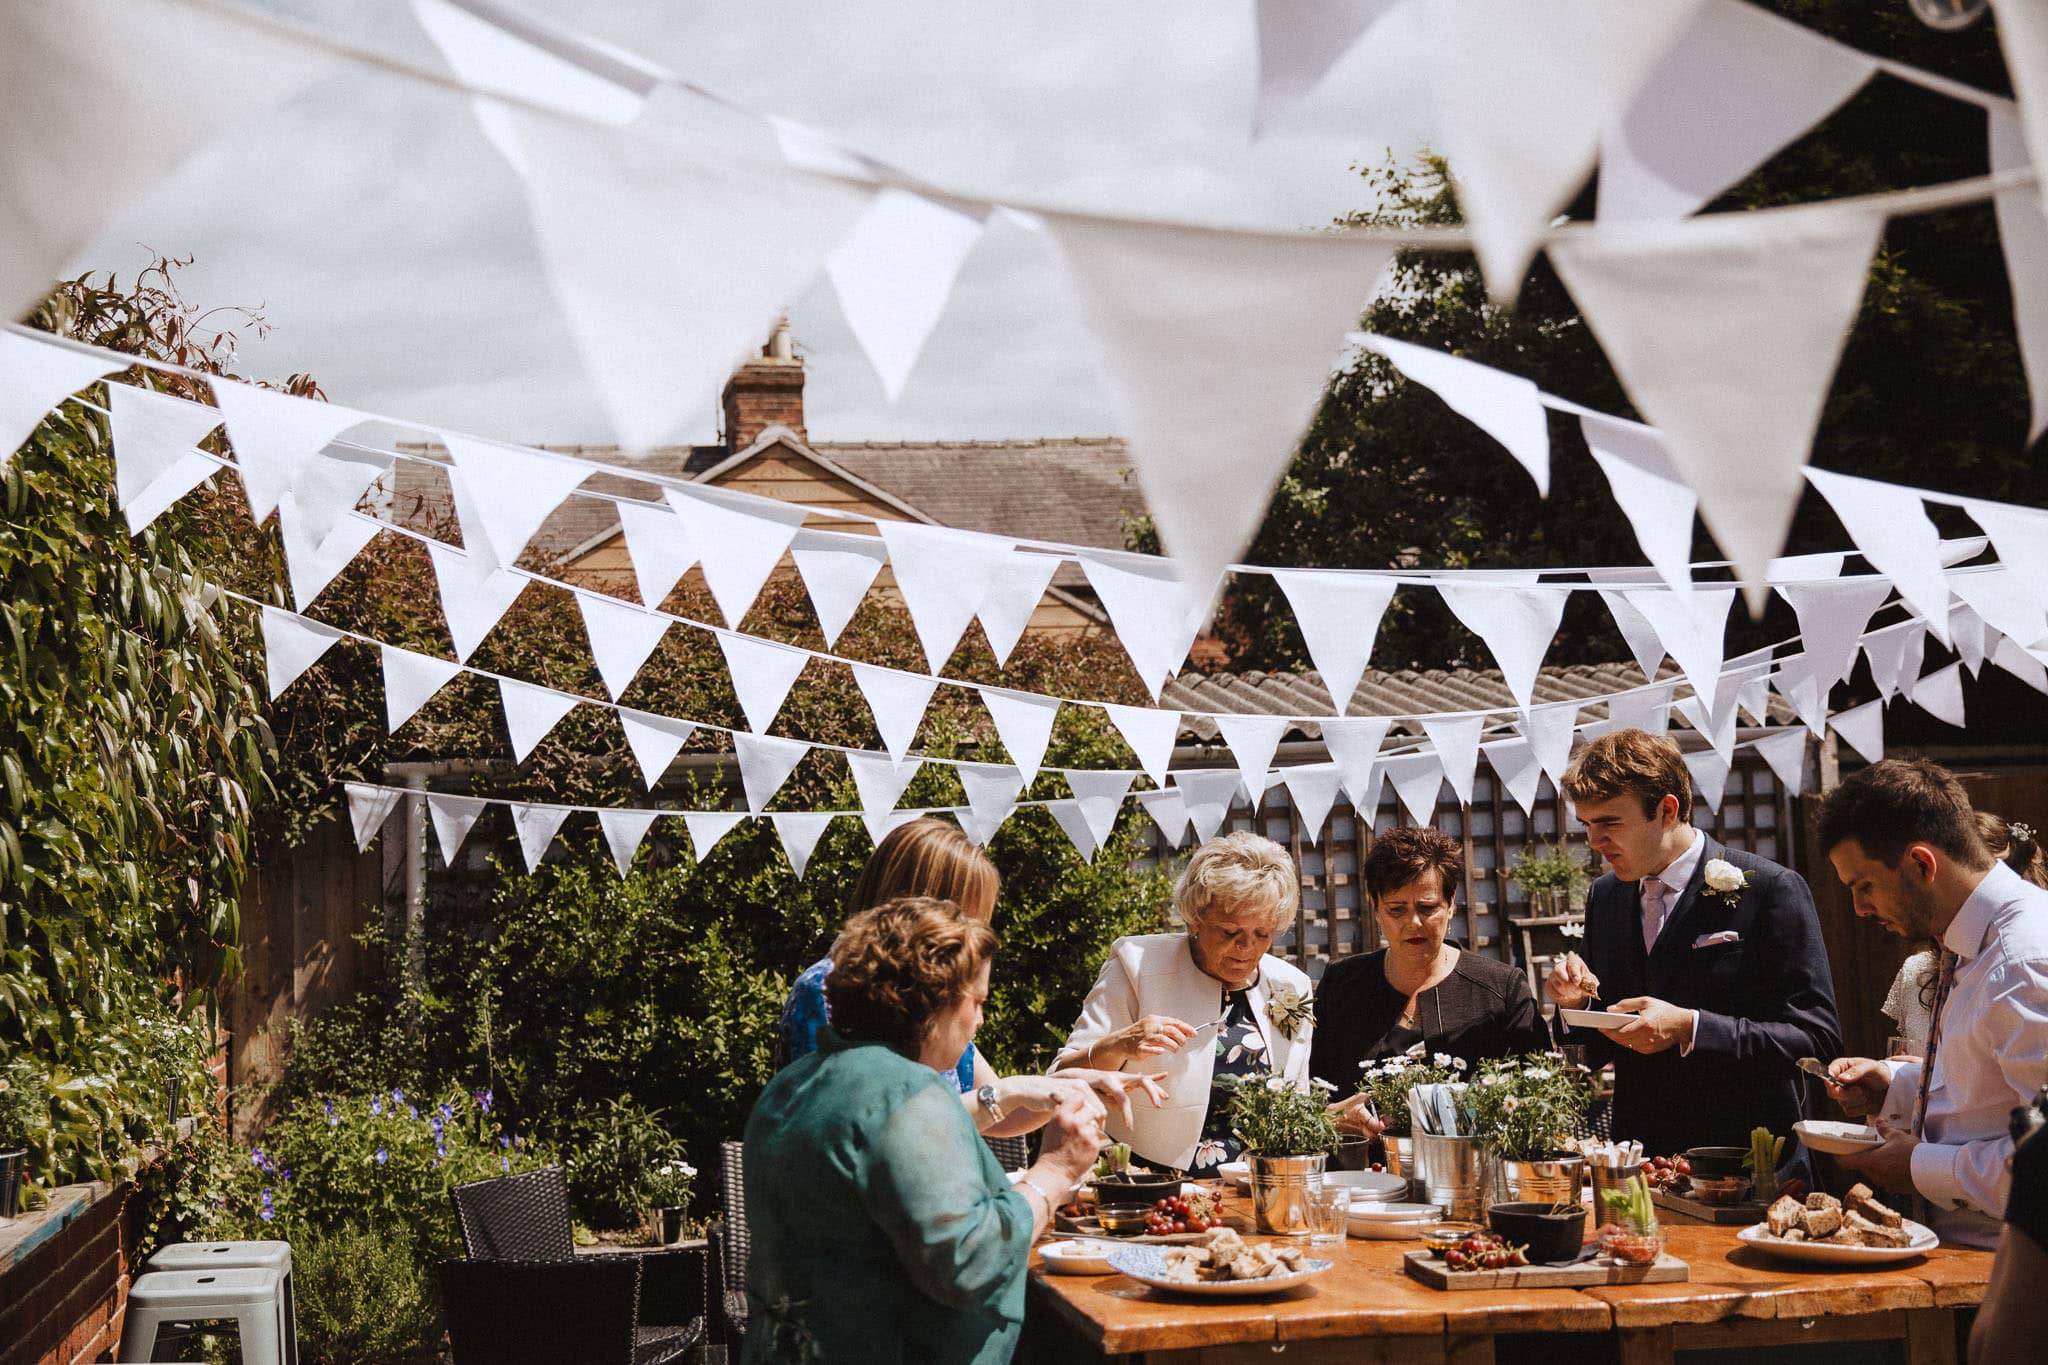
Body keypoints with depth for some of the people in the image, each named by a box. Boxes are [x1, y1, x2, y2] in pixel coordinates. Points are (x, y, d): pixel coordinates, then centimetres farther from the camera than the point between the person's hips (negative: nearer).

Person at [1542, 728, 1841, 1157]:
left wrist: (1689, 1028, -16)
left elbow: (1816, 1034, -7)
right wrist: (1578, 1004, 0)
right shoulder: (1604, 896, 15)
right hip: (1637, 1151, 5)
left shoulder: (1773, 889, -3)